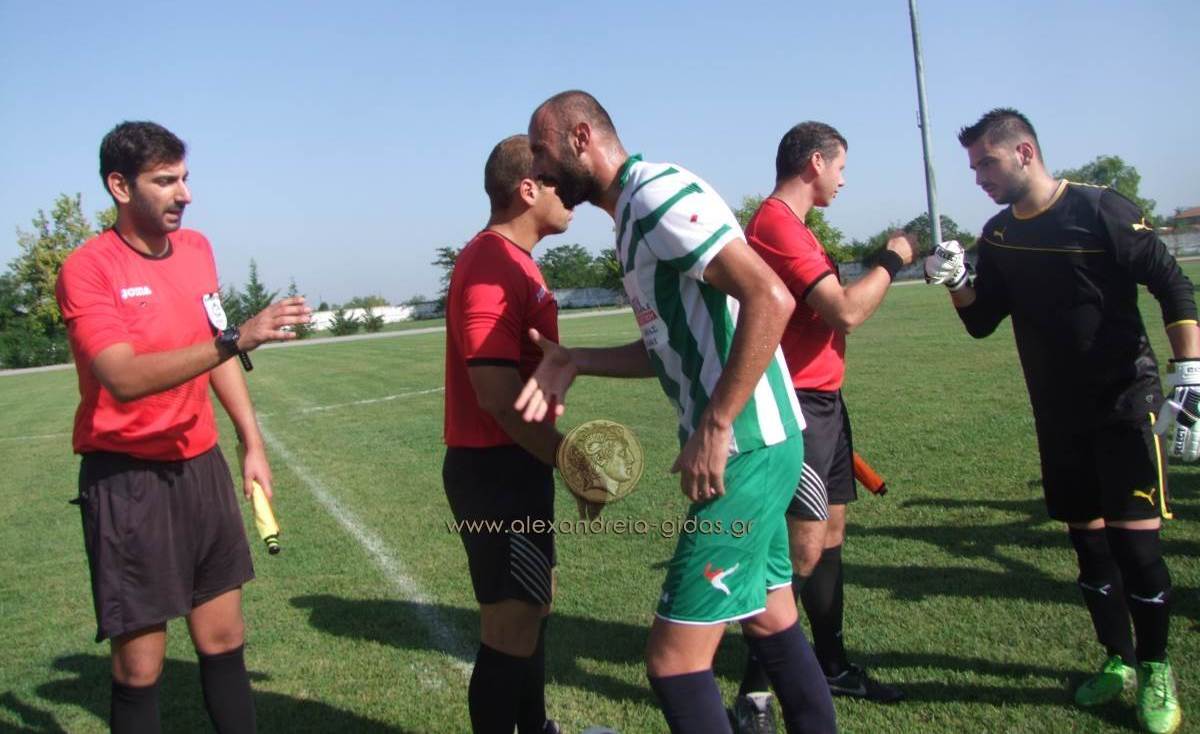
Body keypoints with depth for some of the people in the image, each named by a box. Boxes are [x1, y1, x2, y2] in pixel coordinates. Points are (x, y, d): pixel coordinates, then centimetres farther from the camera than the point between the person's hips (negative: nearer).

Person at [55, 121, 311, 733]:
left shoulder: (197, 248, 7)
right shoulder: (88, 268, -12)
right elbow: (125, 378, -26)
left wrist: (252, 443, 15)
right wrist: (236, 338, -34)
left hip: (202, 466, 6)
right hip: (127, 479, -5)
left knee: (223, 640, 11)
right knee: (140, 665, 3)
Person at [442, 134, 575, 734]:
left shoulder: (511, 259, 13)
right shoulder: (492, 267, -20)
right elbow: (500, 399, -26)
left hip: (516, 464, 11)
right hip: (497, 471, -11)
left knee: (533, 602, 22)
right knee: (512, 627, -1)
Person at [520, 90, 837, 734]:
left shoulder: (657, 192, -14)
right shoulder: (635, 213, 16)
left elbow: (770, 299, -25)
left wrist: (713, 429, -23)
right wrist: (574, 362, 5)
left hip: (743, 450, -10)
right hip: (753, 446, 10)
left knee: (675, 660, -5)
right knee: (772, 620, 21)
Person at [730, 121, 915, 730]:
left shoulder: (791, 225, 17)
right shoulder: (776, 224, -17)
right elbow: (846, 312, -22)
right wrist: (891, 260, -9)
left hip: (824, 401, 11)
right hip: (798, 405, -11)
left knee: (831, 532, 16)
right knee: (804, 547, -8)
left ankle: (832, 664, 29)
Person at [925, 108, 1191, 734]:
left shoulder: (1101, 210, -11)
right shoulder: (998, 235, 5)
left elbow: (1174, 287, -10)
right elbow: (982, 322, 7)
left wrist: (1187, 373, -18)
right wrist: (955, 280, -11)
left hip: (1124, 400, -5)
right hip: (1057, 412, 5)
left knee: (1133, 535, -7)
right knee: (1086, 535, 10)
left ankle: (1156, 670, 13)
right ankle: (1118, 660, 26)